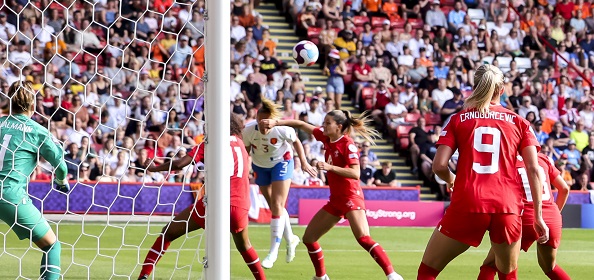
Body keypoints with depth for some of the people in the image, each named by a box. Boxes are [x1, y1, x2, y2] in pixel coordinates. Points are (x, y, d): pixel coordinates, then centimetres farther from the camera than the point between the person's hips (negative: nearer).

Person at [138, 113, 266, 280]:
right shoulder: (240, 143, 16)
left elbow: (179, 164, -7)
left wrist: (153, 168, 7)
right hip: (241, 206, 4)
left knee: (168, 233, 7)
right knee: (244, 246, 31)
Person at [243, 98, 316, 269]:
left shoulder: (283, 130, -31)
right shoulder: (249, 130, -28)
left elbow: (296, 142, -11)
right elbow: (245, 150, -10)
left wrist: (304, 162, -7)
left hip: (281, 163, -3)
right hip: (260, 166, 3)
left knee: (277, 205, -11)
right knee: (275, 207, 12)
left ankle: (273, 252, -6)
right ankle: (290, 239, 34)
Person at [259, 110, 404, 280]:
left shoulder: (348, 145, -16)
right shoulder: (326, 137, 5)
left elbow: (355, 174, -24)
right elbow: (301, 125, 14)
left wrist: (330, 167, -31)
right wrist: (276, 123, 6)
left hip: (351, 197, -9)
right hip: (335, 200, 9)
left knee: (363, 239, -25)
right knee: (308, 238, 10)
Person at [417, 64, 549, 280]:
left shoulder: (458, 119, 10)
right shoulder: (519, 122, 12)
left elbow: (439, 166, 0)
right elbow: (533, 169, 2)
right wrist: (538, 216, 4)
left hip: (466, 205, -1)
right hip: (507, 206, 2)